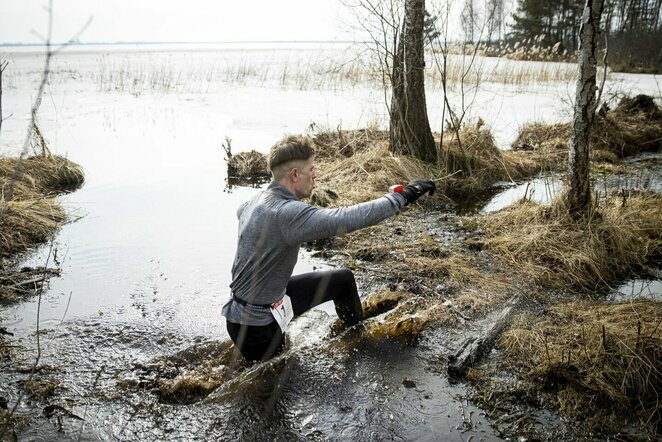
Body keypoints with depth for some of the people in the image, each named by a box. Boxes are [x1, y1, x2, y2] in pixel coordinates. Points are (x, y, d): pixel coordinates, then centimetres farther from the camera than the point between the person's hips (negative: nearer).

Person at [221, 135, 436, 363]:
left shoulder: (257, 200, -3)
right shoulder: (287, 213, -33)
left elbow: (242, 211, 23)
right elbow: (347, 218, -37)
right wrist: (403, 196, -29)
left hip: (274, 294, 10)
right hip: (254, 323, -9)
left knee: (343, 279, 14)